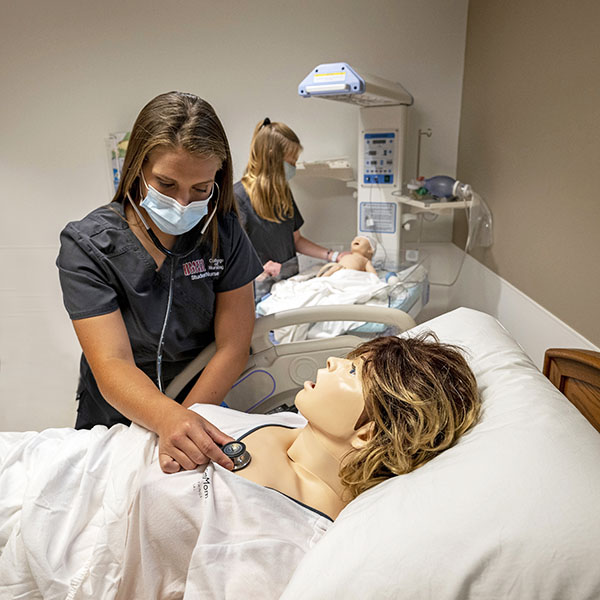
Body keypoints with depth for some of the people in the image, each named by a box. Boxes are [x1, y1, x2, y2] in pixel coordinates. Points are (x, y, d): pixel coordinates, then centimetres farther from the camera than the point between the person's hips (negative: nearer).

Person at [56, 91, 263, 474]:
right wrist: (169, 420, -39)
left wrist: (186, 420, -21)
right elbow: (112, 365, -20)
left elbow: (233, 347, -8)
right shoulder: (87, 245, -11)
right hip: (114, 424, 0)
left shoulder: (224, 233, -6)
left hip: (203, 413, 1)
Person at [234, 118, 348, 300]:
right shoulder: (239, 195, -13)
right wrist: (257, 269, -29)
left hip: (290, 282, 6)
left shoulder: (283, 193, 12)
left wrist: (333, 256, 11)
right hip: (260, 286, -6)